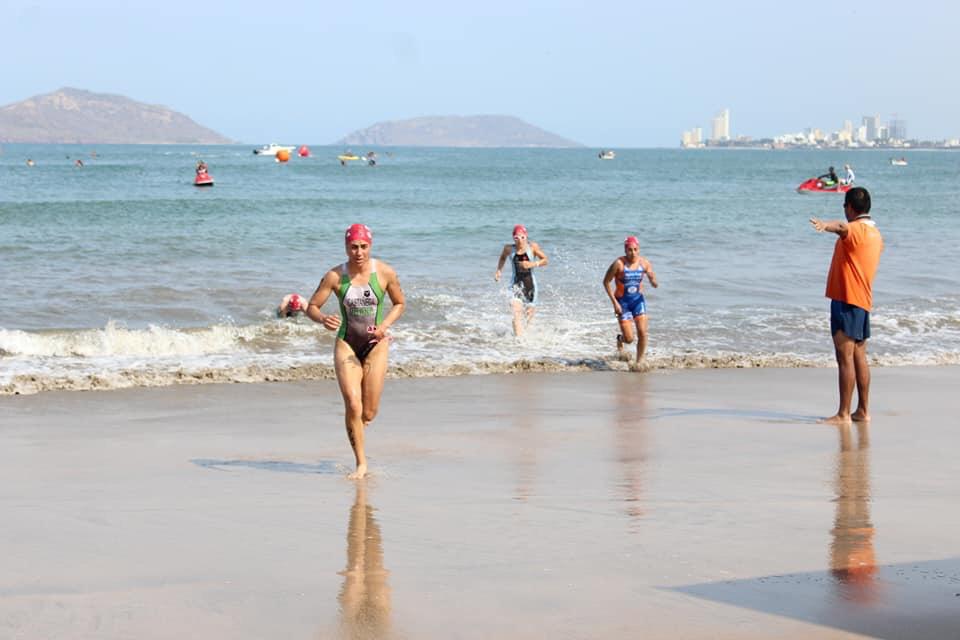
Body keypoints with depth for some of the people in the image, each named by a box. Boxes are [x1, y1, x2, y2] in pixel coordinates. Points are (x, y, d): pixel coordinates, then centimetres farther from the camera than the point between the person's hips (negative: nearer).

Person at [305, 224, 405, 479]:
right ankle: (361, 464, -1)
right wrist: (323, 319, -26)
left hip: (375, 345, 1)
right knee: (352, 405, -16)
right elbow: (311, 307, -3)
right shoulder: (335, 276, -8)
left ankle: (358, 423, 38)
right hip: (346, 344, -1)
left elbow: (399, 304, 7)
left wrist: (384, 326, -10)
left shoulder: (385, 273, -7)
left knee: (368, 414, -2)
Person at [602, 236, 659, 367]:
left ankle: (639, 362, 8)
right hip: (622, 302, -3)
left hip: (638, 300, 3)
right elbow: (606, 281, -9)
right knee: (629, 339, -4)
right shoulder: (619, 264, -18)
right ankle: (620, 339, 35)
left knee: (642, 332, -10)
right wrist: (614, 302, -14)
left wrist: (653, 282, -28)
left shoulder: (644, 263, -7)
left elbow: (654, 284, -2)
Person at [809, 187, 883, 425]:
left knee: (845, 357, -10)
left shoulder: (856, 229, -13)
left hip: (846, 300, -10)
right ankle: (863, 411, 17)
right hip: (863, 301, 10)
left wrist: (825, 225, -60)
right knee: (859, 357, 13)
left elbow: (842, 226, -38)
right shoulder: (875, 234, 18)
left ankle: (844, 414, -13)